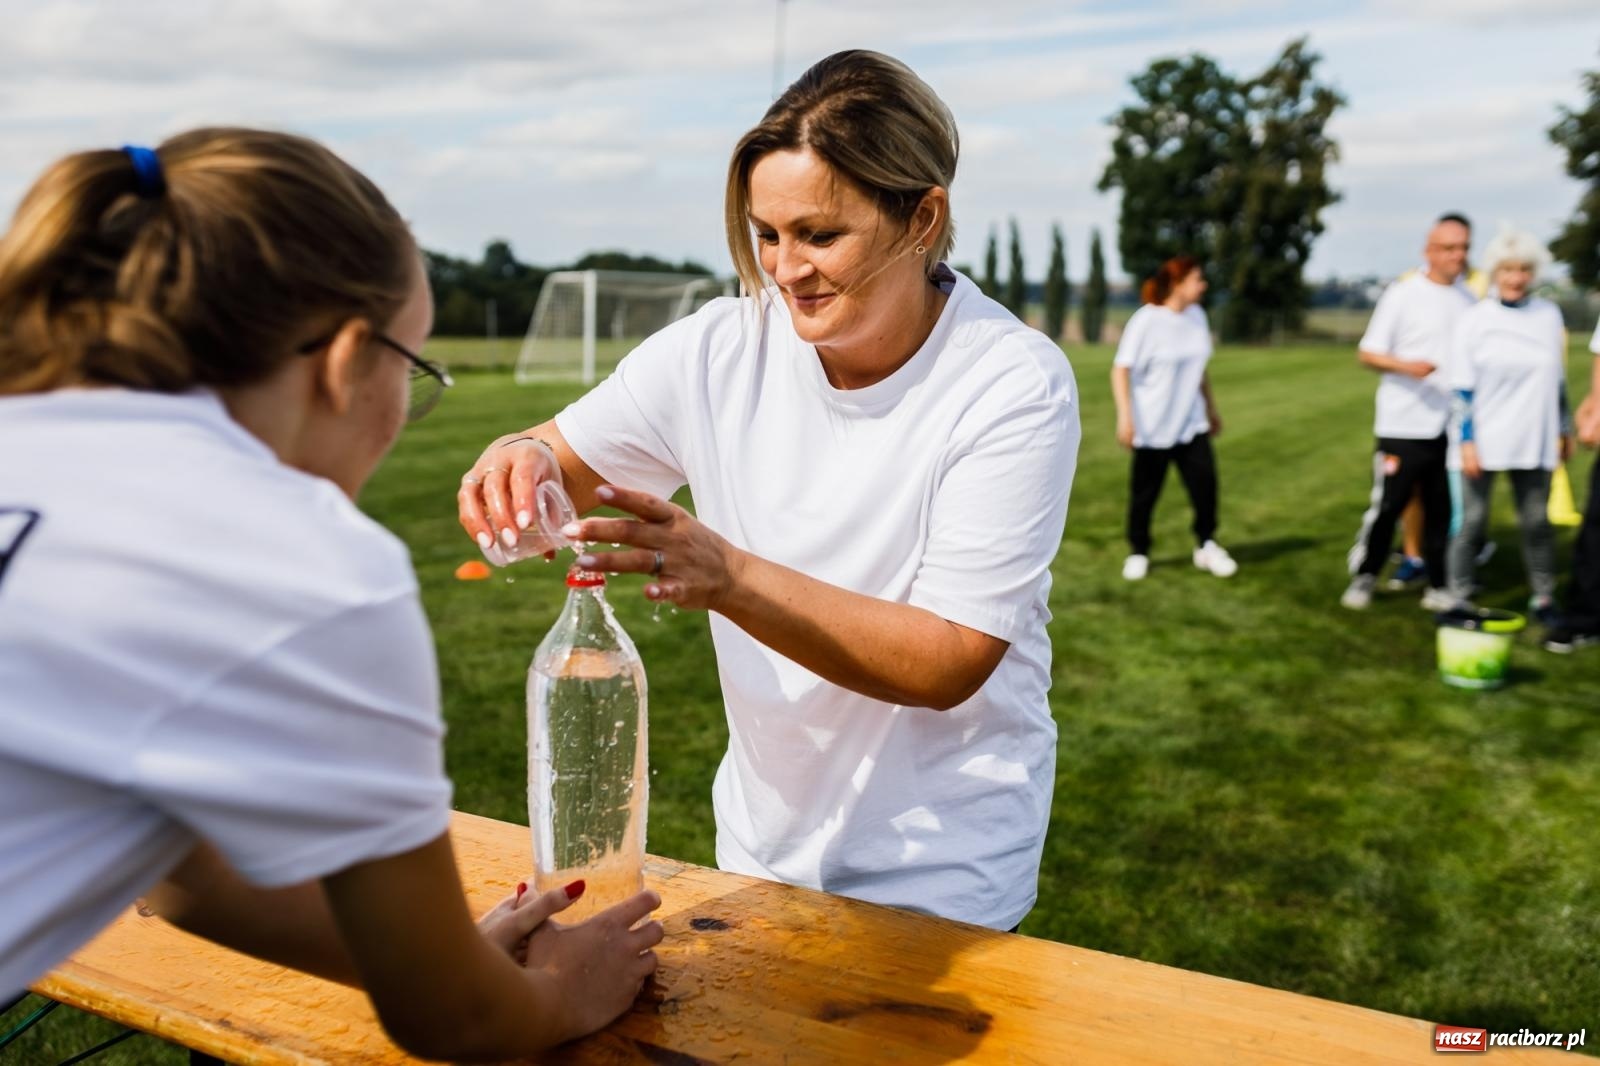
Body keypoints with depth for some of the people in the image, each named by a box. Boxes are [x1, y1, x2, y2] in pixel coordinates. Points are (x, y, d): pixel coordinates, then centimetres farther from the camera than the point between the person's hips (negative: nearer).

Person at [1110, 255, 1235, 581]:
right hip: (1152, 426, -5)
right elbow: (1121, 369, -16)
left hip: (1191, 423, 5)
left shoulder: (1197, 316, 5)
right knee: (1145, 492, 5)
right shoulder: (1146, 320, -15)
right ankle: (1138, 552, 22)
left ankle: (1206, 546, 15)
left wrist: (1211, 407, 21)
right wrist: (1125, 416, -23)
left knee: (1205, 481, -3)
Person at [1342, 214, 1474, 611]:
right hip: (1404, 426, -4)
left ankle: (1439, 587, 15)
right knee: (1386, 505, 0)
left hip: (1452, 426, 4)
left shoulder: (1470, 298, 10)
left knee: (1444, 510, 5)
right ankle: (1363, 578, 15)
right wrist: (1405, 366, -23)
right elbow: (1369, 354, -5)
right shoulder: (1402, 294, -4)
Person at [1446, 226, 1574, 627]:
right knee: (1471, 519, -1)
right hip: (1482, 442, -3)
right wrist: (1466, 440, -10)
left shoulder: (1549, 315, 7)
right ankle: (1458, 597, 8)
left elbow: (1558, 379, 16)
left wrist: (1564, 429, 17)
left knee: (1537, 522, 7)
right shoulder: (1474, 320, -3)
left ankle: (1543, 599, 18)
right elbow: (1462, 389, -4)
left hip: (1533, 442, 3)